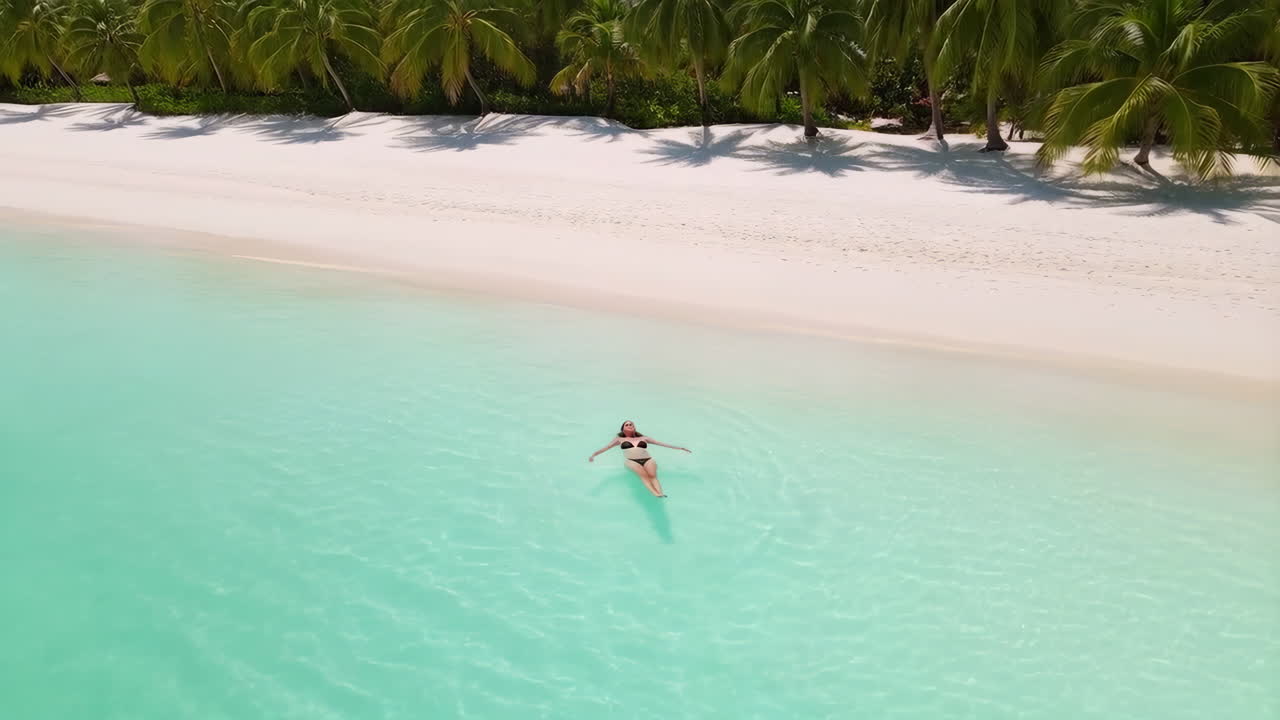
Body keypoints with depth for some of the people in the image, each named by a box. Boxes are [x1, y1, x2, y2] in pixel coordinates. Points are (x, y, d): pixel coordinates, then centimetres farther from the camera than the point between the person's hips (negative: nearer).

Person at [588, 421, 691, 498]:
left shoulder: (643, 438, 27)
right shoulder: (620, 439, 23)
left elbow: (661, 443, 25)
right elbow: (606, 447, 13)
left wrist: (679, 448, 21)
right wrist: (594, 454, -6)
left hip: (648, 460, 3)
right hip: (631, 460, -3)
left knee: (652, 475, -30)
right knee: (644, 475, -33)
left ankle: (660, 493, -53)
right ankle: (655, 494, -56)